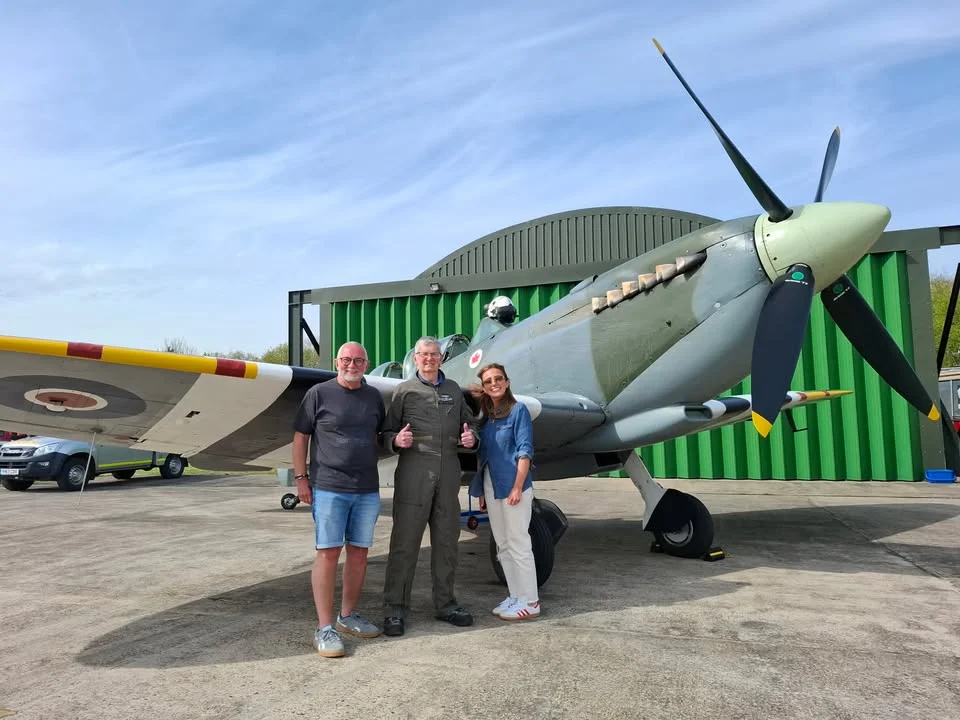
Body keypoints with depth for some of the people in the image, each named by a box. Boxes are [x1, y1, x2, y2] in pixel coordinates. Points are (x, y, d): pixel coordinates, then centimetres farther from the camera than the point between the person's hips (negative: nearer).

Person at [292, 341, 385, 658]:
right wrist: (300, 478, -4)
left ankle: (348, 615, 27)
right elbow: (300, 436, -1)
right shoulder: (319, 393, -2)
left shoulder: (374, 396, 11)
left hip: (367, 489, 5)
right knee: (328, 553, -3)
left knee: (359, 552, 11)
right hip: (329, 488, -5)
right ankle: (324, 627, 5)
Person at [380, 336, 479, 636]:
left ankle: (445, 603, 25)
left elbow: (469, 421, 21)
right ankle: (395, 609, 9)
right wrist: (396, 441, -19)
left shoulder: (454, 389, 16)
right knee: (405, 541, -2)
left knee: (447, 540, 11)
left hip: (448, 472, 4)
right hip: (414, 472, -4)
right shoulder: (405, 390, 5)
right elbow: (387, 431, 2)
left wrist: (471, 437, 0)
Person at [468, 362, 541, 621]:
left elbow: (525, 451, -10)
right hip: (491, 487, 7)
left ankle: (530, 601, 8)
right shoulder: (485, 415, 12)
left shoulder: (518, 410, -5)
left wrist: (517, 487, -17)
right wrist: (481, 491, 11)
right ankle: (515, 595, 23)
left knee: (518, 543, -2)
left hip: (512, 486, -7)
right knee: (502, 546, 12)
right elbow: (483, 454, 14)